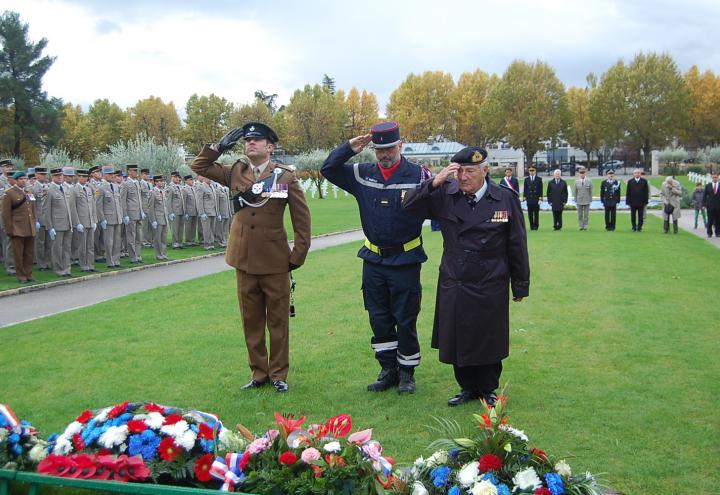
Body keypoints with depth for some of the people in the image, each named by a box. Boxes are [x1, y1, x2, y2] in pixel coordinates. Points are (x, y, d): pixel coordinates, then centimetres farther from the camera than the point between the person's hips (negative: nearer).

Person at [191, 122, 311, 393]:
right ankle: (258, 372, 23)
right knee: (251, 320, 11)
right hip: (244, 259, 3)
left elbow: (302, 218, -2)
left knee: (278, 320, 7)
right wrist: (220, 146, 3)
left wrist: (298, 256, -4)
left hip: (275, 261, -3)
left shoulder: (286, 176, -4)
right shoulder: (235, 172, 6)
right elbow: (199, 166, 16)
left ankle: (278, 374, 19)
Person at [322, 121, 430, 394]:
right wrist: (349, 147, -4)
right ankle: (388, 369, 25)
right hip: (373, 260, 4)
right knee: (379, 320, 12)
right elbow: (328, 169, 7)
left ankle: (407, 372, 22)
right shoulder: (363, 174, 4)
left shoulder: (418, 175, -8)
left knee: (405, 320, 6)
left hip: (405, 261, -4)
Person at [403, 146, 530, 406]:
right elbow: (409, 206, -5)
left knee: (488, 342, 10)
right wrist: (435, 182, -19)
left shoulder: (506, 199, -7)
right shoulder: (445, 195, -3)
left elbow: (517, 245, -2)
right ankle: (468, 387, 32)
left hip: (490, 288, -2)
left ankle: (487, 390, 31)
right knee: (456, 341, 12)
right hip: (453, 286, 2)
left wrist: (520, 285, 2)